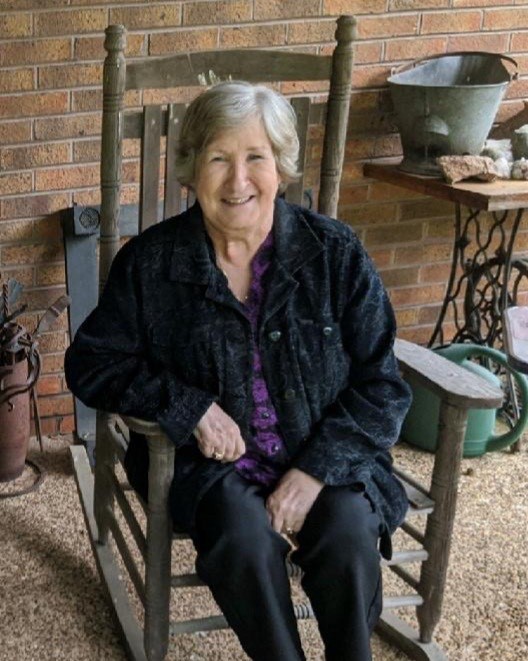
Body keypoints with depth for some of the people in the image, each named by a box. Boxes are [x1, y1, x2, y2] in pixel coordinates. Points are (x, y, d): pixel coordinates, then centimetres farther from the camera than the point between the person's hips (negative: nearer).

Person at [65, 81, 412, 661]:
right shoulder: (150, 262, -3)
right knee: (244, 533, -31)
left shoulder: (334, 253, -4)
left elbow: (381, 386, -2)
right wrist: (191, 407, -15)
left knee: (349, 532, -29)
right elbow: (90, 365, 1)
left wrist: (314, 472, -15)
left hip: (324, 457, 1)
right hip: (209, 459, 0)